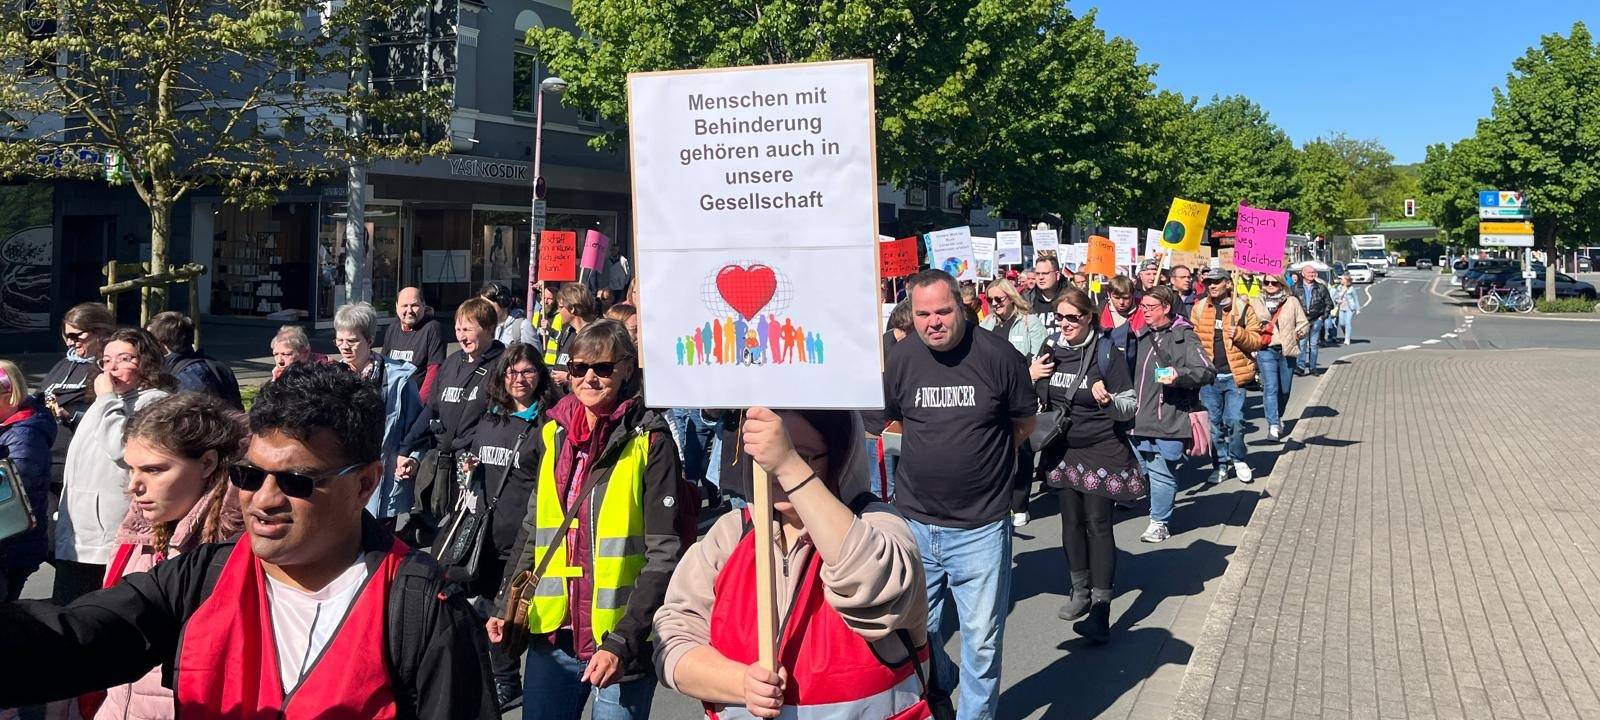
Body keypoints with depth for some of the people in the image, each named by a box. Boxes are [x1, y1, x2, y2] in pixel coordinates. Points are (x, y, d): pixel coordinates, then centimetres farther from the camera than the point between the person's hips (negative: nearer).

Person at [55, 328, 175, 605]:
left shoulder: (155, 401, -10)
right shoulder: (107, 402, 21)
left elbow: (121, 447, -26)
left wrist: (107, 399, -14)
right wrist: (63, 515, 28)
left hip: (114, 540, -9)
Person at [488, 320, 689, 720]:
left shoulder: (650, 441, -10)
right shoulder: (554, 433, 6)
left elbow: (665, 554, -13)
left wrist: (622, 641, -18)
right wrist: (505, 605, 9)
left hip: (622, 644, -5)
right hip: (552, 635, 5)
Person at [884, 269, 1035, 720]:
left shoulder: (998, 355, -10)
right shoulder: (900, 359, -3)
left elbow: (1025, 422, 5)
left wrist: (984, 458, 8)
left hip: (981, 526, -3)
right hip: (914, 520, 3)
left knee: (981, 636, 8)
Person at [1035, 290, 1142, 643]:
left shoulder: (1106, 353, -10)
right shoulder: (1052, 350, 3)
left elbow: (1129, 406, -9)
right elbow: (1040, 397, 19)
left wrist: (1108, 400, -29)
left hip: (1101, 451, -5)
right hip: (1063, 450, 5)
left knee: (1098, 524, -5)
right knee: (1071, 521, 12)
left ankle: (1101, 608, -4)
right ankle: (1080, 591, 27)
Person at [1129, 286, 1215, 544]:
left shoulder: (1184, 337, -6)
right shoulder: (1142, 335, 13)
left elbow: (1208, 372, -13)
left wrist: (1179, 375, -28)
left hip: (1169, 419, -6)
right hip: (1139, 417, 6)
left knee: (1161, 473, -1)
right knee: (1139, 467, 11)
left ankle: (1159, 522, 13)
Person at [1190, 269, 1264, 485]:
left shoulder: (1243, 308, 1)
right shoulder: (1199, 308, 7)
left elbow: (1257, 340, 2)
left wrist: (1239, 334, -18)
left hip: (1234, 375, -2)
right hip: (1209, 376, 2)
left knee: (1235, 421, -4)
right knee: (1213, 423, 7)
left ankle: (1238, 460, 18)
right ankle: (1221, 464, 19)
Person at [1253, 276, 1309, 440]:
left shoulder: (1292, 302, 6)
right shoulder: (1257, 303, 7)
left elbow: (1304, 324, 9)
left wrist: (1296, 334, -8)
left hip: (1287, 351, 1)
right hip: (1266, 351, -1)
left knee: (1285, 389, 10)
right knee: (1270, 388, -13)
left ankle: (1278, 417, 34)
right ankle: (1273, 425, -18)